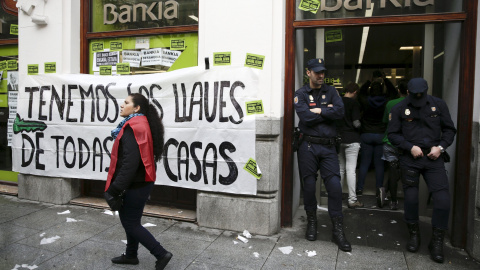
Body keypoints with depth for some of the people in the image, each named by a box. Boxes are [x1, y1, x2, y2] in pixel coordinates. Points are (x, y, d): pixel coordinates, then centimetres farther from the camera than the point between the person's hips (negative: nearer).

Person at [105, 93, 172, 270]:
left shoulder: (133, 127, -19)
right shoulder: (142, 124, 12)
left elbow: (130, 162, -25)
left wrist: (115, 188, -20)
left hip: (136, 184, -10)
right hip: (140, 182, 10)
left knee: (130, 222, 2)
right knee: (130, 218, 20)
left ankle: (161, 254, 9)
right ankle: (130, 255, 36)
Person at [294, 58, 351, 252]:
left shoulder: (330, 91, 11)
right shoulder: (300, 94, 2)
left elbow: (340, 111, -6)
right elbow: (306, 117, -15)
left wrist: (319, 111, -11)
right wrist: (328, 112, -6)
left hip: (328, 146, 2)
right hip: (308, 146, -1)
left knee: (335, 186, -3)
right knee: (309, 185, 7)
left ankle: (338, 231, 8)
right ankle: (311, 222, 28)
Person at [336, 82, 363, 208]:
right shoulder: (354, 103, -9)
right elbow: (356, 123, -14)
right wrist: (360, 127, 6)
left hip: (338, 138, 5)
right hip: (351, 139, -5)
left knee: (340, 168, 16)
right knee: (351, 170, -3)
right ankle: (352, 200, 1)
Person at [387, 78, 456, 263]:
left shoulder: (438, 104, 3)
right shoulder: (399, 109, -1)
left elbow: (449, 129, 10)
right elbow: (392, 134, 0)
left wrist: (441, 146, -5)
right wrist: (410, 147, -12)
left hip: (433, 158, 1)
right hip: (410, 159, -1)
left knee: (443, 199, -7)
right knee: (411, 198, 4)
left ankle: (437, 241, 11)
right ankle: (414, 234, 27)